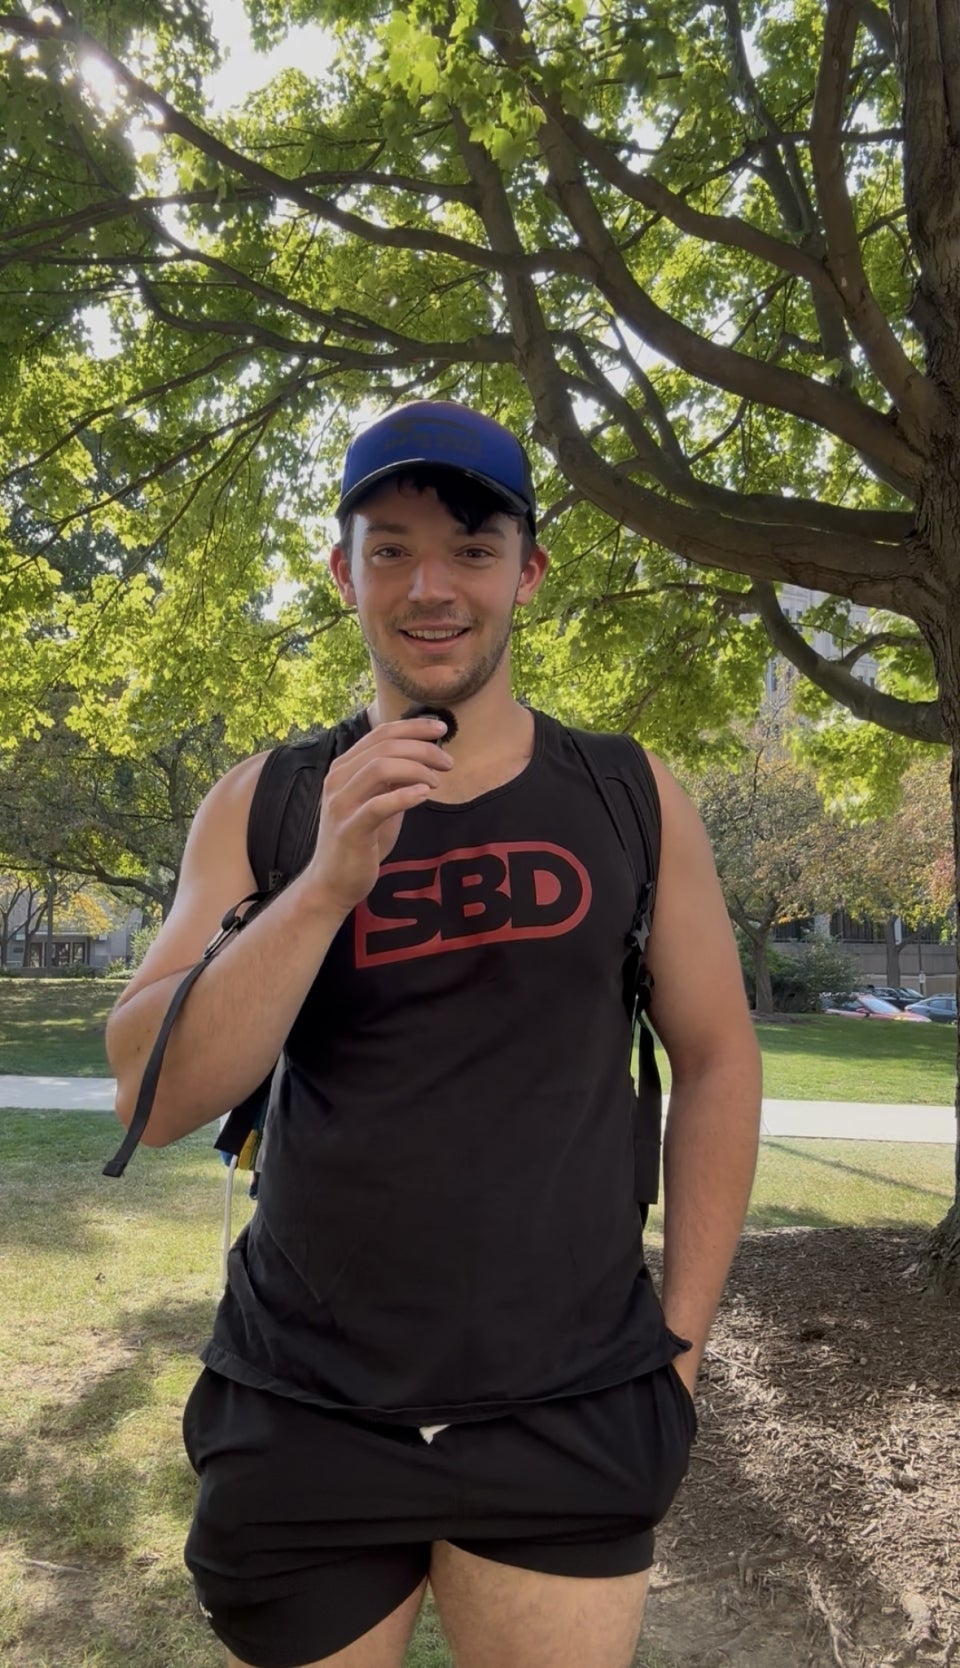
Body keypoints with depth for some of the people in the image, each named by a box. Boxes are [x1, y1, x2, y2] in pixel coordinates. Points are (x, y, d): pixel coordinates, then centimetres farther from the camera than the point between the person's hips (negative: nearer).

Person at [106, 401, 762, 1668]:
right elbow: (155, 1099, -11)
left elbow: (715, 1061, 5)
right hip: (302, 1420, 1)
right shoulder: (263, 806, -3)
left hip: (572, 1420, 0)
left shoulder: (631, 800, -2)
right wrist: (328, 881, -24)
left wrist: (680, 1338, 3)